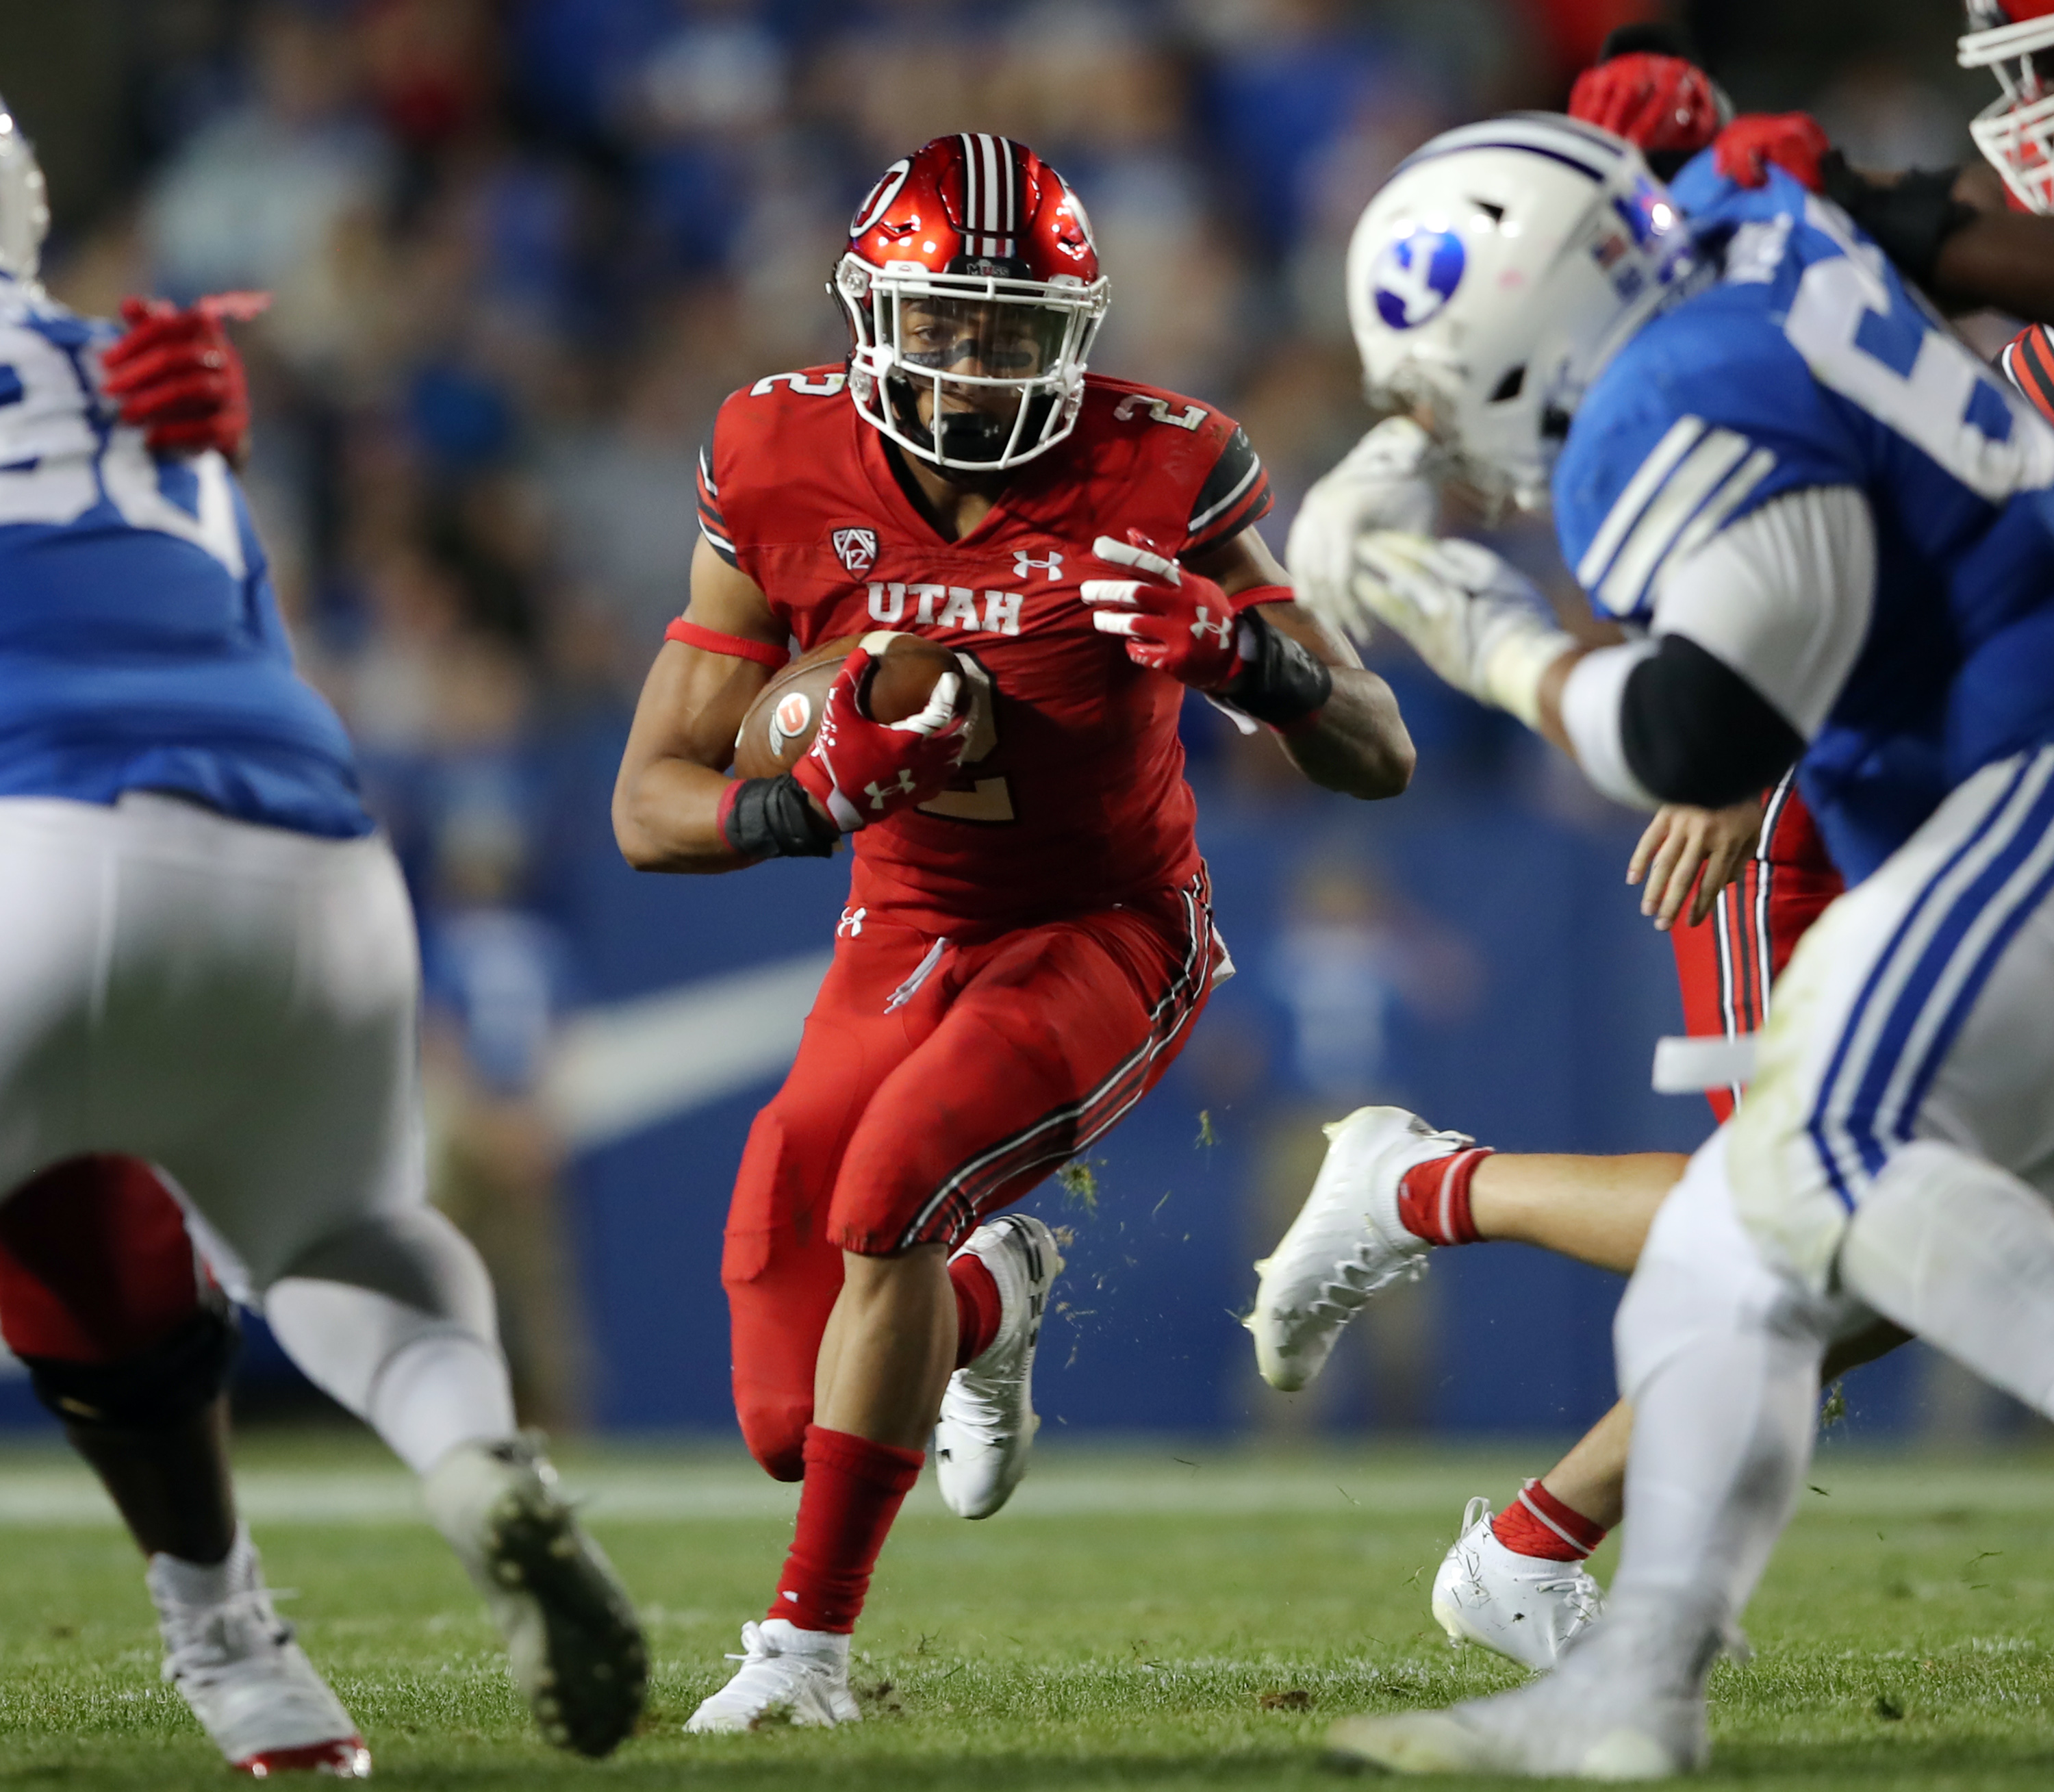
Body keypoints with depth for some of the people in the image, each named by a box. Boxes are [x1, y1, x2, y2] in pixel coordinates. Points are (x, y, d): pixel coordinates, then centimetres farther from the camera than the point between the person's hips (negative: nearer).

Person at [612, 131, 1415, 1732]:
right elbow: (652, 807, -10)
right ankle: (991, 1299, 37)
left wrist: (1249, 653, -35)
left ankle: (810, 1640, -15)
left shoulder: (1152, 479, -18)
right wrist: (803, 802, -32)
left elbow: (1381, 762, -14)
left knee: (890, 1181, -31)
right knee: (795, 1425, -1)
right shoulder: (785, 481, -14)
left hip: (1113, 931, -3)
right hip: (911, 937, 3)